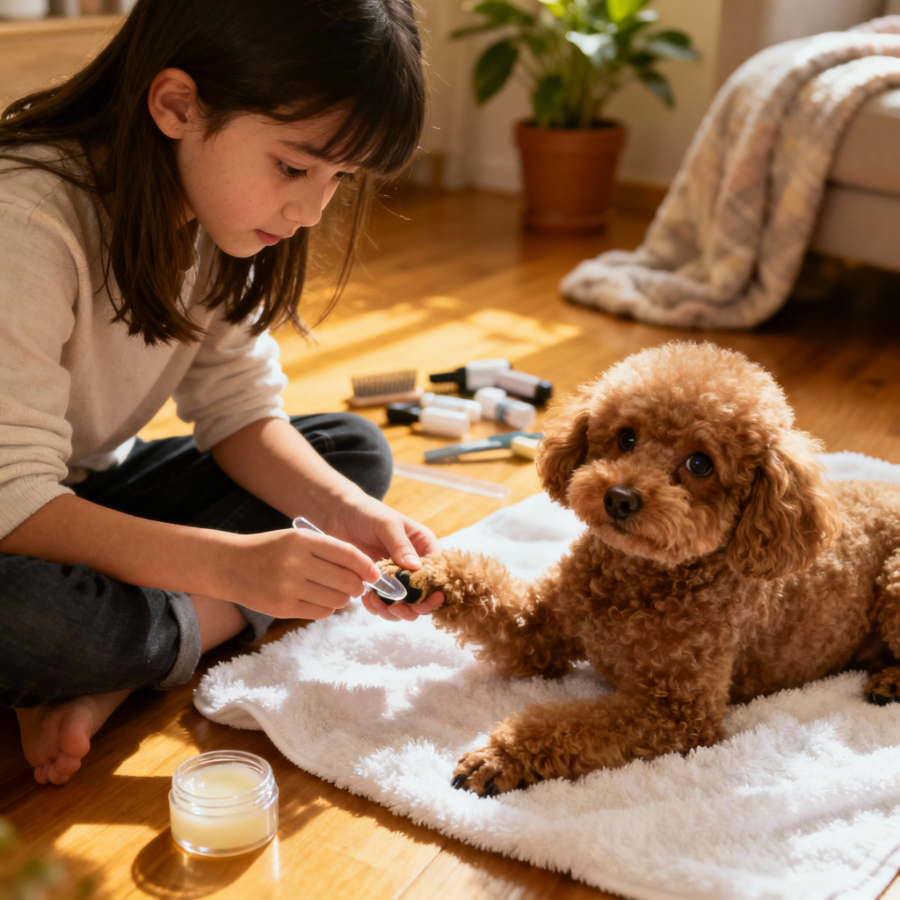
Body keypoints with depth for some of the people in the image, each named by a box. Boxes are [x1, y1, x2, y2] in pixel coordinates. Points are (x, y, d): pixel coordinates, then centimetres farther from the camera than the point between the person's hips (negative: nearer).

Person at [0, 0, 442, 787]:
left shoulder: (220, 214, -7)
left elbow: (240, 409, -5)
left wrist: (346, 512, -22)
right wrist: (231, 566, -40)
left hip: (93, 492, 8)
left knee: (357, 450, -3)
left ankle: (107, 679, -15)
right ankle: (219, 627, -8)